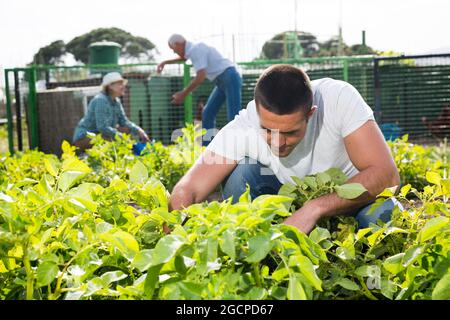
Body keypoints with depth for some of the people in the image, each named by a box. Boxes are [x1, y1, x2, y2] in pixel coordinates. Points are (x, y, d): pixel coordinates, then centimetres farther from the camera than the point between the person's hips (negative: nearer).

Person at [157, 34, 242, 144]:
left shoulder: (196, 49, -15)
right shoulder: (194, 49, 16)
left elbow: (201, 77, -25)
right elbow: (184, 58, 42)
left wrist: (183, 94, -20)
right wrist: (165, 62, 36)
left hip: (231, 79, -10)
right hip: (222, 82, 10)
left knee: (234, 118, -18)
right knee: (207, 113, 8)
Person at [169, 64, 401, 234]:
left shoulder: (339, 98, -30)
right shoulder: (244, 128, -26)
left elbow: (387, 174, -34)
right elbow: (186, 191, -30)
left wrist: (315, 209, -43)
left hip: (347, 195, 0)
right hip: (288, 199, 1)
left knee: (382, 213, -33)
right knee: (241, 174, -26)